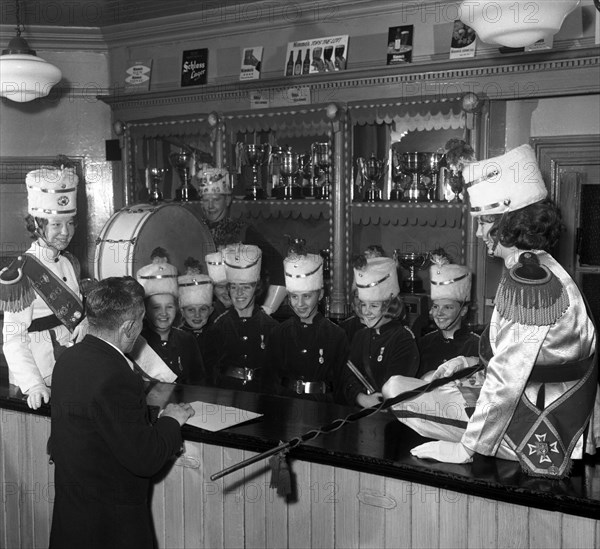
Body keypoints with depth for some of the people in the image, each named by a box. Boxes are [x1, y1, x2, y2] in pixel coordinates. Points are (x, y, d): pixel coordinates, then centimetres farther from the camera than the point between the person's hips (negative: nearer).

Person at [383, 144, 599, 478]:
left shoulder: (527, 281, -23)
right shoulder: (540, 268, 10)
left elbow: (508, 376, -25)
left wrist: (466, 448, -18)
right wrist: (471, 364, 10)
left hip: (537, 436, -10)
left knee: (396, 390, -5)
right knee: (397, 385, 17)